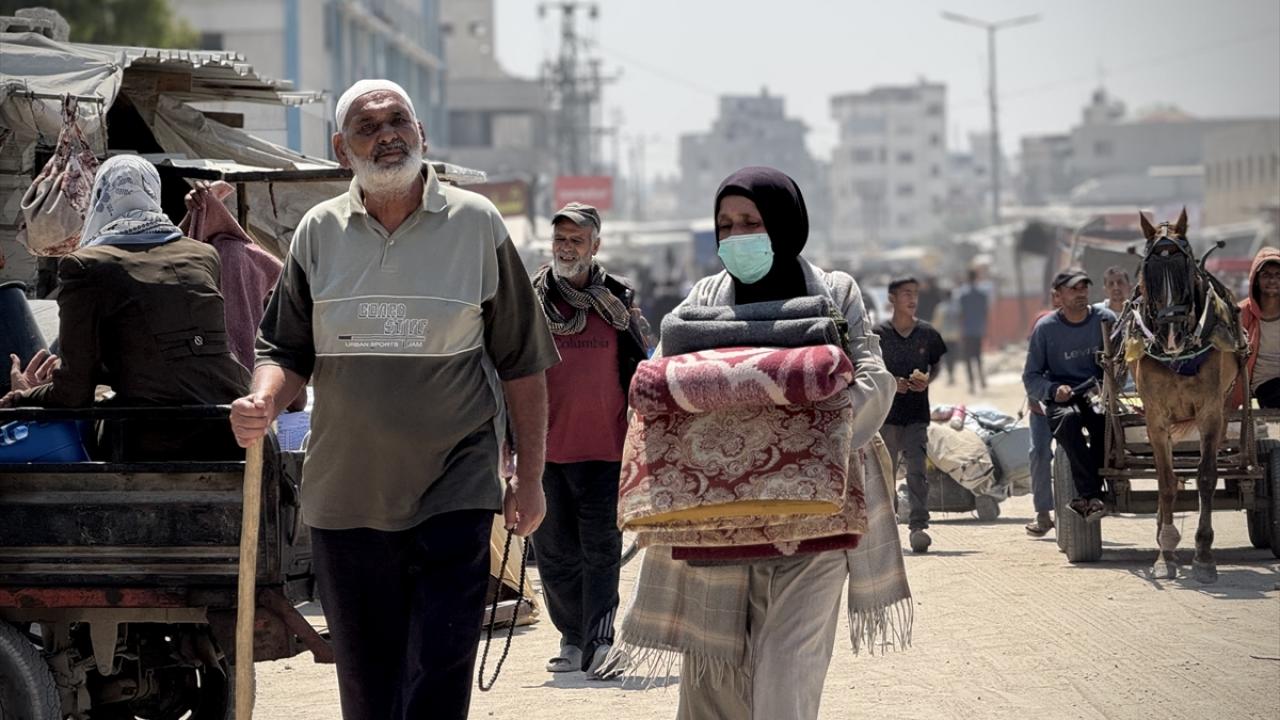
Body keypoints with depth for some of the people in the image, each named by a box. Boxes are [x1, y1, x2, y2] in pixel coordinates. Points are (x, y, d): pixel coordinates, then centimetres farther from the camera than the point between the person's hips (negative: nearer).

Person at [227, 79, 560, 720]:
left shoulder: (476, 224, 0)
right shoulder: (318, 233, 6)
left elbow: (521, 361, 3)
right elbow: (285, 349, 9)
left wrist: (529, 477, 1)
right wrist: (263, 404, -13)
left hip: (453, 497, -3)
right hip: (345, 495, 3)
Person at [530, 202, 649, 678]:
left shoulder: (619, 302, 6)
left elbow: (638, 374, 12)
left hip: (605, 450, -1)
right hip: (545, 449, 1)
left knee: (601, 550, -5)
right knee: (555, 552, 6)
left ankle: (600, 643, -7)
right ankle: (573, 639, 17)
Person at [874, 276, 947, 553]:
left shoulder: (927, 333, 3)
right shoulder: (879, 333, -3)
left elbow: (937, 364, 15)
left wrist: (927, 380, -6)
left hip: (917, 414, 0)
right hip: (887, 413, 0)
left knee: (917, 470, -11)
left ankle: (918, 526, -16)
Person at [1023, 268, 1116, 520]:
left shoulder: (1106, 320, 6)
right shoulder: (1046, 328, 2)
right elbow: (1030, 377, 4)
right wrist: (1053, 390, -17)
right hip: (1061, 400, -1)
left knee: (1104, 417, -35)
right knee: (1068, 417, -37)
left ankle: (1085, 498, -31)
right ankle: (1092, 495, -42)